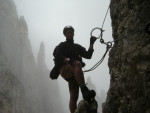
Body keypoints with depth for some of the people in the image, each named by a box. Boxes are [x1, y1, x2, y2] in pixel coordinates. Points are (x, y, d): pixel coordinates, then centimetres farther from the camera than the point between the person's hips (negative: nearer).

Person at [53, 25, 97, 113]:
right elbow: (58, 57, -7)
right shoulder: (62, 46, 13)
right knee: (77, 64, -37)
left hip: (75, 74, 5)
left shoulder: (77, 47, 28)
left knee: (74, 98, -4)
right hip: (65, 69, -5)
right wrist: (69, 60, -24)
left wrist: (91, 44, 4)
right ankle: (84, 90, -51)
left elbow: (88, 55, 16)